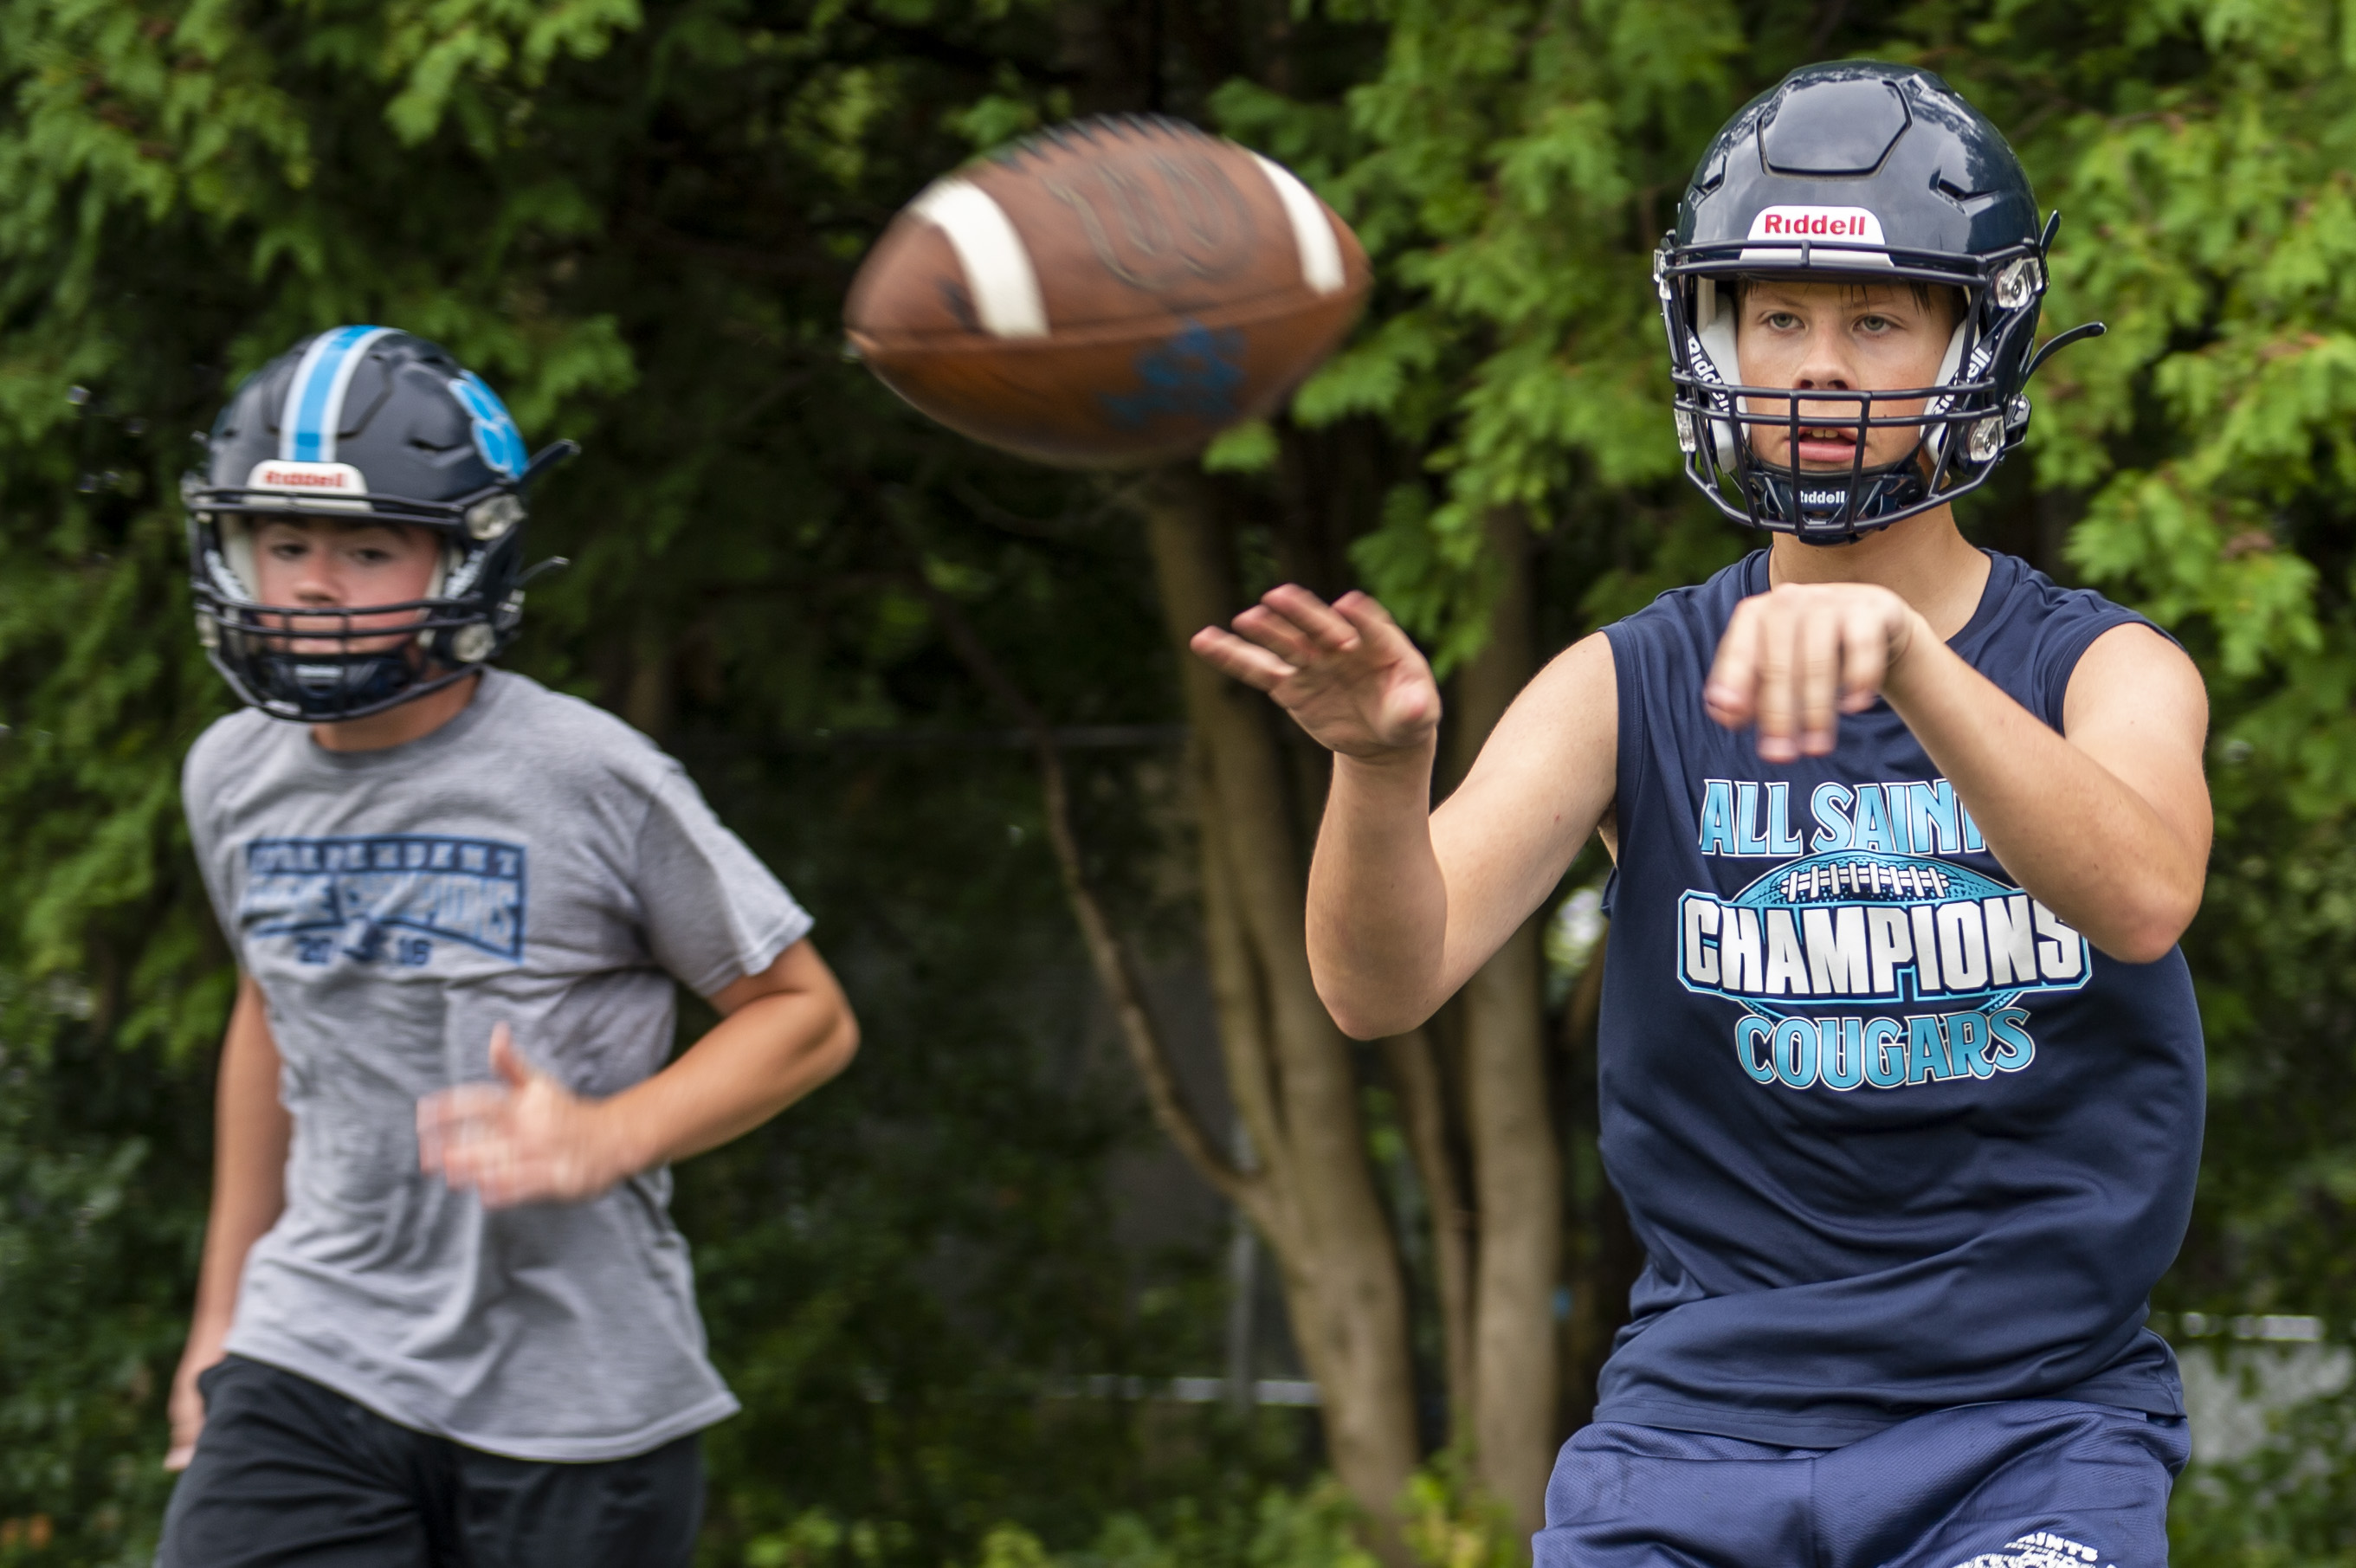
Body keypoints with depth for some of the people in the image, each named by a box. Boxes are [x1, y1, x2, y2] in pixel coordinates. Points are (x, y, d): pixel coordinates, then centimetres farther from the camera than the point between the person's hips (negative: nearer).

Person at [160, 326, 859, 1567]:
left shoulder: (585, 779, -11)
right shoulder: (234, 780, 5)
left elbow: (805, 1016, -3)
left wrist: (608, 1140, -19)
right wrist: (225, 1303, 25)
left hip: (575, 1402, -4)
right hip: (318, 1361, 4)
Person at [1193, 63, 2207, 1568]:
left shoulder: (2102, 668, 1)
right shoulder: (1633, 690, 4)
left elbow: (2141, 900, -23)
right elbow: (1384, 983, -10)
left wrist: (1901, 652, -39)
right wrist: (1381, 763, -32)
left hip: (2029, 1428, -2)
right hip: (1703, 1417, 2)